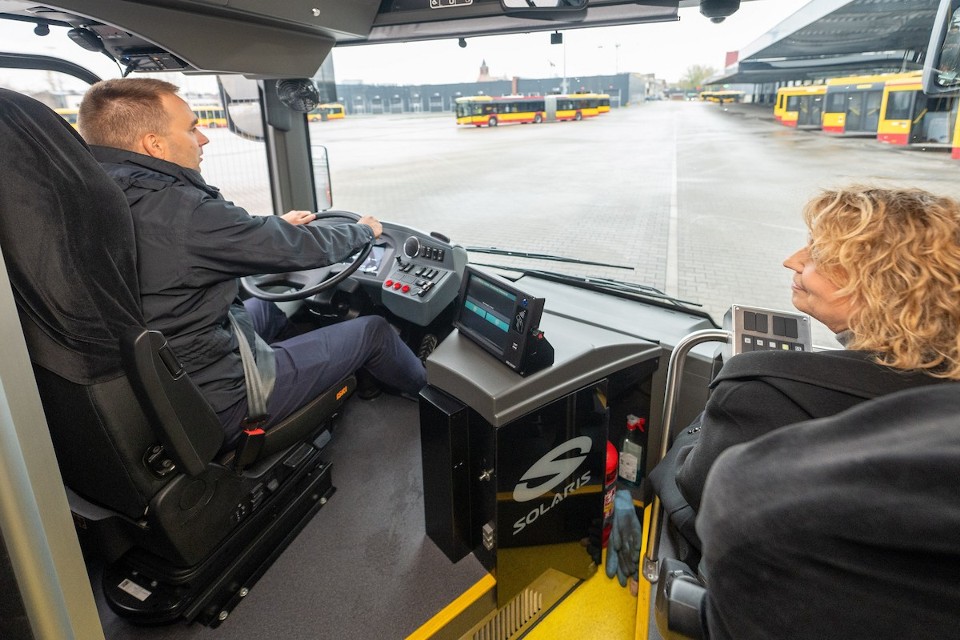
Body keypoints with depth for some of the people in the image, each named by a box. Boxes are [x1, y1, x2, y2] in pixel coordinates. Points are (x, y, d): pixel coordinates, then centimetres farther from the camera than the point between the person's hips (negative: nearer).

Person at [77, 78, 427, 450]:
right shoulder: (178, 209, -28)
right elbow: (299, 250, -17)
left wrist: (275, 225, 20)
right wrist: (364, 230, 2)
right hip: (217, 408, -9)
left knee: (265, 306, 33)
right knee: (374, 331, 4)